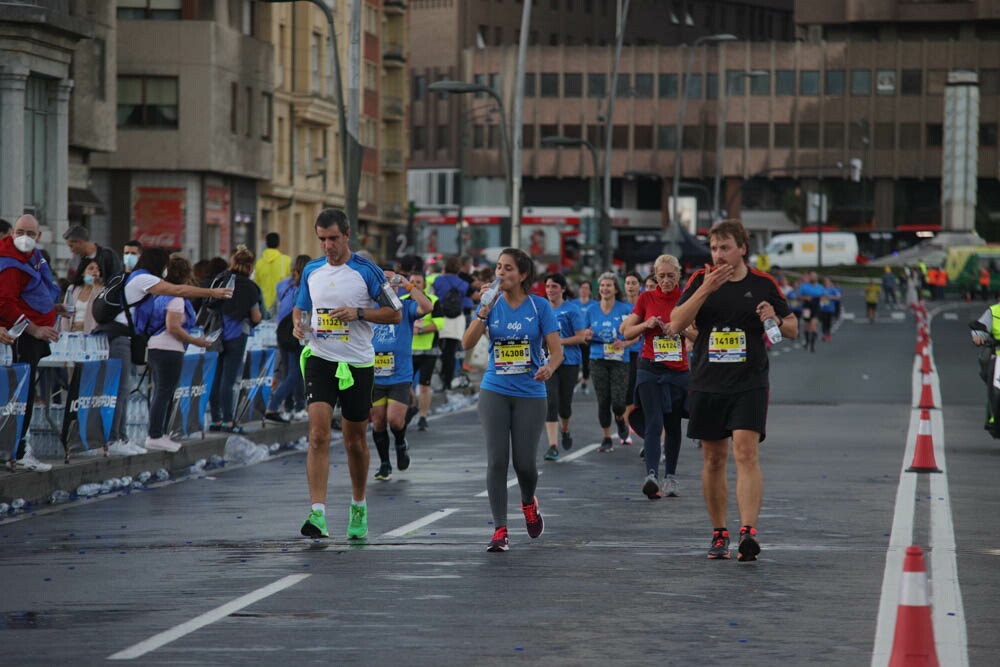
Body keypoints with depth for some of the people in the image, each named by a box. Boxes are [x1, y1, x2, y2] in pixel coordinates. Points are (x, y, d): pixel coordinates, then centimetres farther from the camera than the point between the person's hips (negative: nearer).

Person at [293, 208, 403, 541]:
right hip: (320, 360, 2)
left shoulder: (367, 271, -5)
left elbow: (395, 314, -3)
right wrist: (298, 324, -2)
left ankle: (358, 507, 33)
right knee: (318, 435, -15)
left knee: (355, 441, 11)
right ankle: (317, 515, -22)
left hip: (358, 364, -2)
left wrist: (358, 312, -17)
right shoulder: (311, 271, 7)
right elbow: (300, 307, 22)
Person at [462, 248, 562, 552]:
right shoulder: (491, 305, 2)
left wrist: (549, 368, -27)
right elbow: (467, 344, -7)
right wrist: (483, 313, -19)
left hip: (530, 394, -1)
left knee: (524, 462, -1)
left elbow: (556, 350, -5)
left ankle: (529, 503, 34)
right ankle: (500, 530, -4)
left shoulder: (539, 307, -3)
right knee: (497, 459, -7)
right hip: (495, 392, 1)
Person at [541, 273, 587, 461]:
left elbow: (581, 337, -8)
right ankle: (553, 446, -14)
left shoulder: (572, 309, -4)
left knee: (564, 402, 6)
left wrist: (558, 342, -15)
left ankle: (565, 430, 40)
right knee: (551, 402, -11)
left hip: (568, 362, -2)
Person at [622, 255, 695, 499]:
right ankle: (651, 476, -29)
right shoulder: (646, 298, 3)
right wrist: (646, 325, -11)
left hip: (678, 371, 2)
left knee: (673, 425, 10)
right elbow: (627, 332, 7)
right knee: (653, 423, -15)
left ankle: (670, 477, 23)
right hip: (650, 370, -2)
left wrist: (682, 329, -13)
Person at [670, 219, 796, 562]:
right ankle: (719, 534, 20)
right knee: (714, 460, 8)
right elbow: (676, 324, -8)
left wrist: (775, 319, -13)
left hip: (749, 383, -2)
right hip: (707, 385, 2)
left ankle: (748, 532, -24)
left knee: (746, 453, -16)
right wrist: (705, 290, -19)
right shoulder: (701, 279, 3)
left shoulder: (763, 284, 2)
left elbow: (793, 329, 10)